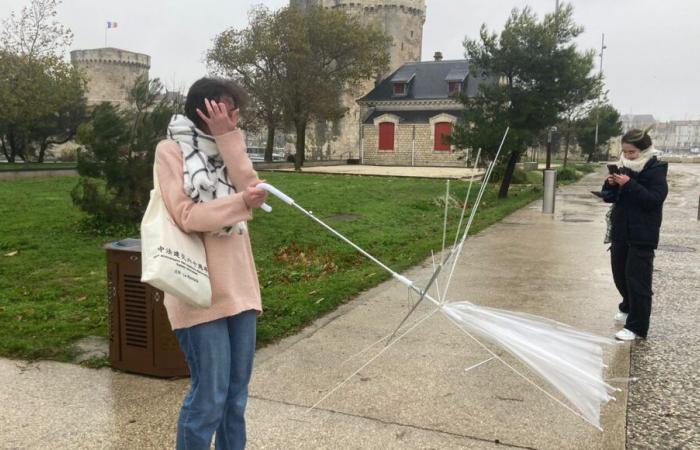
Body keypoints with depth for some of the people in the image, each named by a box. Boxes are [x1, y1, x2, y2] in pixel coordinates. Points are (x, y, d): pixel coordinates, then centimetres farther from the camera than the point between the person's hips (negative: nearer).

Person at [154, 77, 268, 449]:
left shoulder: (224, 147, 14)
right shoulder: (171, 150, -4)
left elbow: (253, 194, -3)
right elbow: (187, 217, -14)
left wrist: (228, 139, -7)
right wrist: (240, 202, -15)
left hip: (237, 283, 7)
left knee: (236, 393, 14)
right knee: (210, 396, -2)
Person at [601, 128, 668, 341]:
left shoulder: (656, 170, -10)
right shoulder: (624, 168, 9)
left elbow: (654, 199, -20)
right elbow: (609, 197, 12)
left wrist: (630, 185, -26)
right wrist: (611, 185, -8)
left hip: (642, 236, -7)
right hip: (620, 232, 7)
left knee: (638, 279, -6)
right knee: (620, 274, 18)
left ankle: (637, 327, 0)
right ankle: (628, 307, 42)